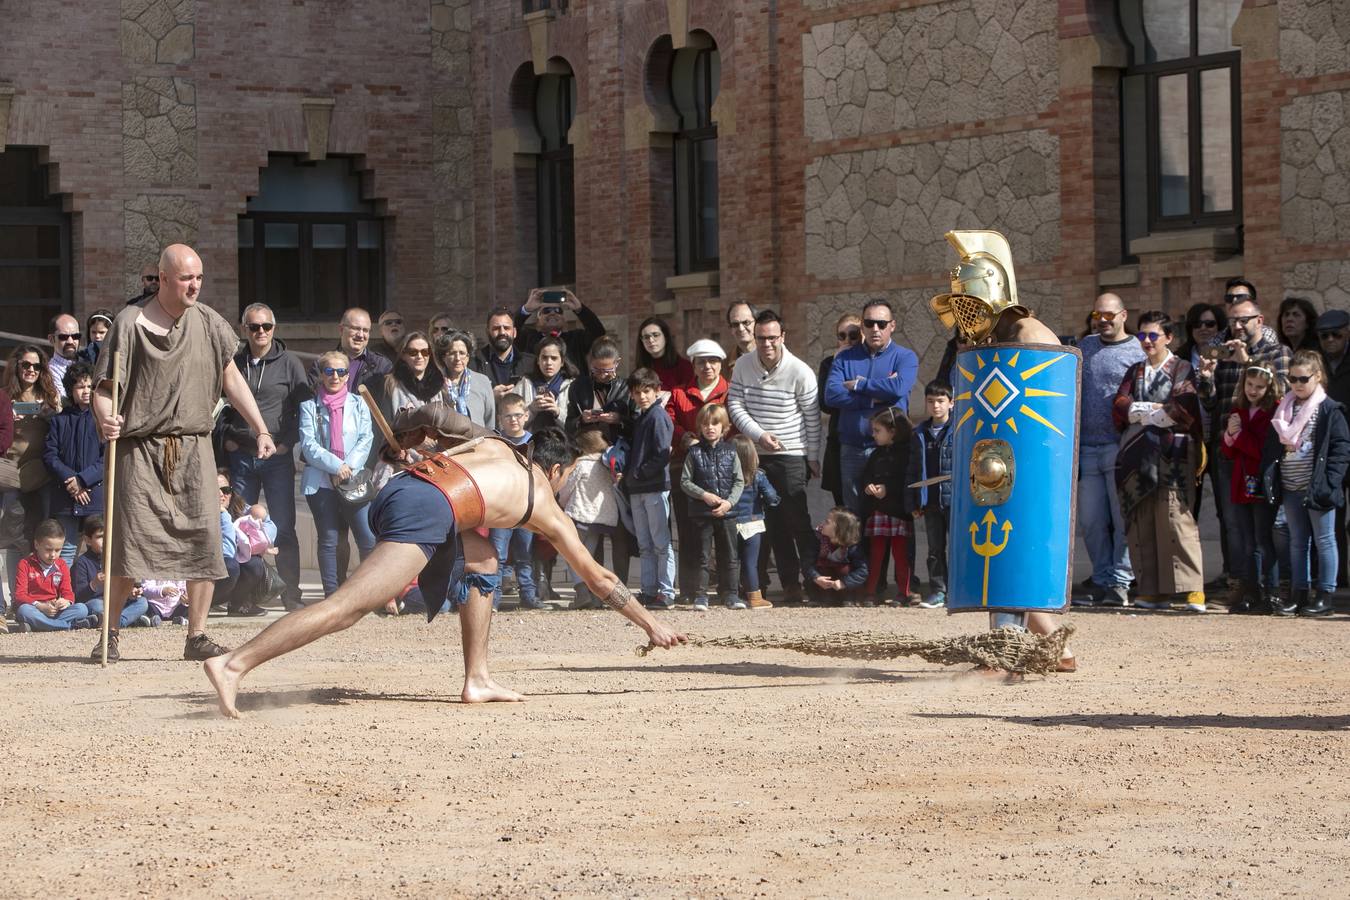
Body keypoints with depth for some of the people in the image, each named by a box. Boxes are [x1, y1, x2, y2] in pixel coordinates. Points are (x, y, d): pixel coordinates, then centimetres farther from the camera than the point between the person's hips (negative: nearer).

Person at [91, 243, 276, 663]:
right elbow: (103, 388, -5)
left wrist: (261, 430, 11)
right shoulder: (131, 323, -5)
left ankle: (197, 635, 3)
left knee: (204, 538, -4)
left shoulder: (208, 322, 7)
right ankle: (108, 634, 3)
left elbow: (231, 379, 16)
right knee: (130, 538, -7)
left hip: (193, 447, 4)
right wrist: (106, 419, -26)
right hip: (142, 447, -4)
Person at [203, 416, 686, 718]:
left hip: (397, 488, 8)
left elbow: (433, 418, 26)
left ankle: (477, 680, 22)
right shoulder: (549, 510, 27)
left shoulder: (495, 447, 36)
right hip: (430, 510, -8)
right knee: (348, 606, -19)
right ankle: (234, 664, -33)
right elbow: (599, 580, 35)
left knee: (482, 561, 28)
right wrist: (653, 625, 44)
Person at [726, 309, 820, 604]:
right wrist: (759, 435, -14)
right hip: (756, 455, 4)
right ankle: (789, 584, 8)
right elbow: (735, 405, 0)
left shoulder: (800, 372, -9)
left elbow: (812, 419, -2)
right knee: (774, 523, 4)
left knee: (797, 519, -11)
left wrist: (813, 458, 0)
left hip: (791, 456, -4)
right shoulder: (744, 366, 1)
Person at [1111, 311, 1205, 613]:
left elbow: (1183, 411, -8)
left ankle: (1192, 589, -16)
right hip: (1139, 456, 5)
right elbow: (1120, 407, 7)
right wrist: (1157, 410, -6)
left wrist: (1140, 412, -1)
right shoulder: (1134, 372, 22)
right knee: (1141, 522, -2)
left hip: (1171, 455, -5)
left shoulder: (1182, 370, 7)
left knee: (1174, 517, -15)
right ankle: (1154, 591, 0)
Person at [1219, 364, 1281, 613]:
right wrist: (1229, 436, -5)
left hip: (1263, 487, -7)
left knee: (1265, 543, -7)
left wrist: (1239, 435, -9)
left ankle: (1270, 595, -4)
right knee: (1246, 544, 9)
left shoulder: (1274, 412, -7)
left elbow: (1266, 449, -16)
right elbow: (1227, 452, 15)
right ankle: (1248, 593, 14)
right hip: (1241, 485, 7)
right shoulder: (1238, 411, 15)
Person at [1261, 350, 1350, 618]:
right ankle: (1299, 593, 17)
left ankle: (1324, 595, 7)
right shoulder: (1283, 409, 10)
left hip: (1317, 489, -6)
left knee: (1324, 540, 2)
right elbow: (1272, 445, 13)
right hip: (1291, 489, 6)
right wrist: (1269, 478, 2)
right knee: (1297, 542, 11)